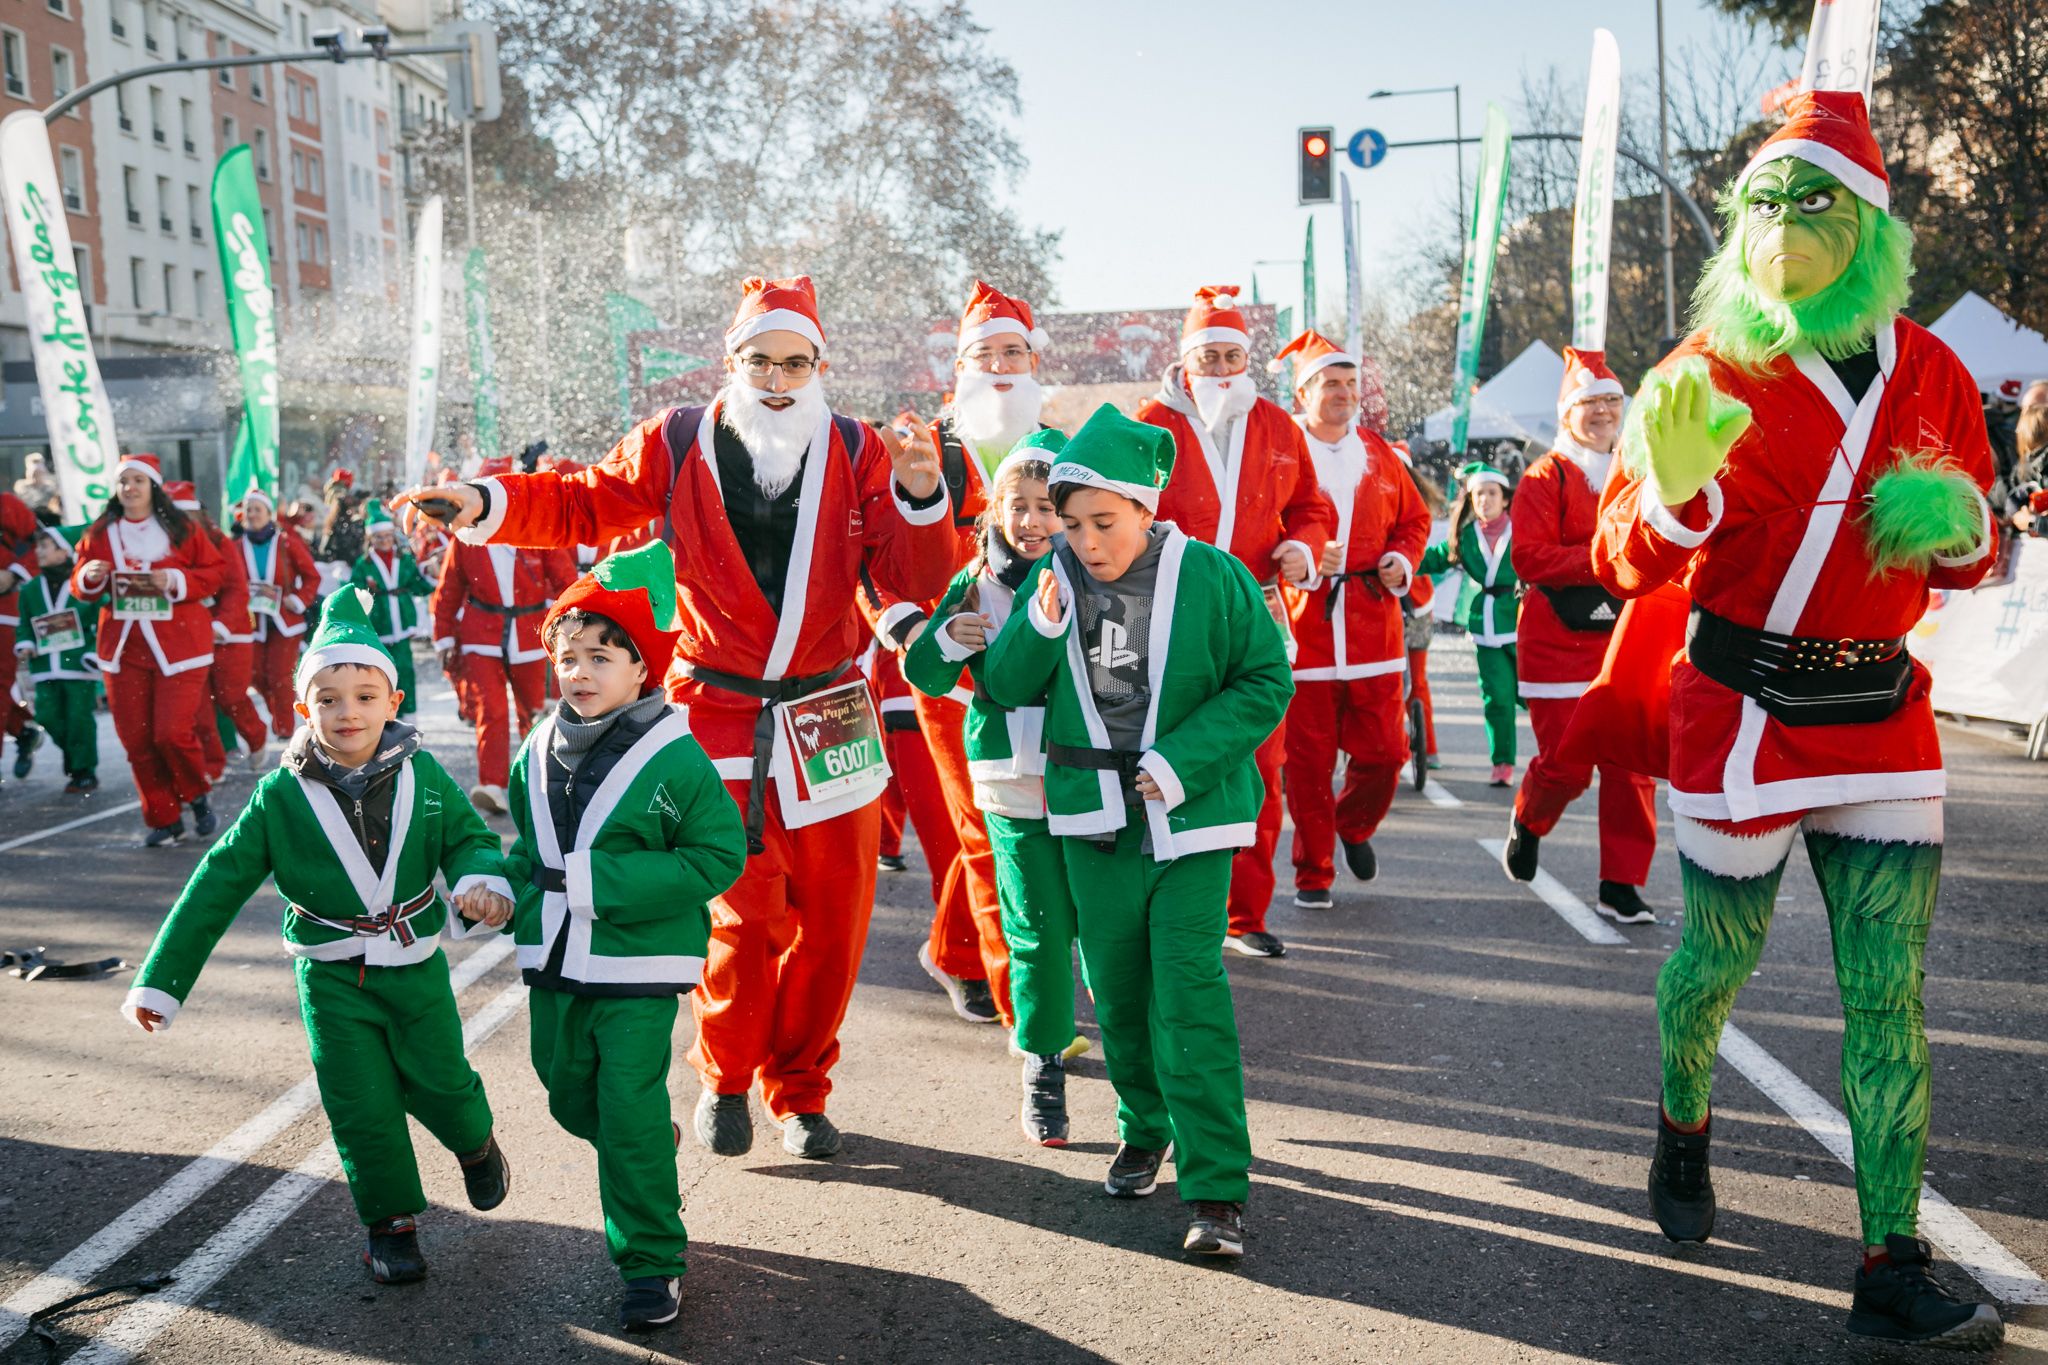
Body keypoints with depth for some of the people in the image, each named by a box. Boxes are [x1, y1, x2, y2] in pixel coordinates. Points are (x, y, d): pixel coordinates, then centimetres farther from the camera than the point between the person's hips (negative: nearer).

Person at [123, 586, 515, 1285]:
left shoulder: (423, 775, -8)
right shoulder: (281, 796, -9)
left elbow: (468, 837, 2)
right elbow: (217, 887, -5)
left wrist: (482, 880, -24)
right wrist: (160, 979, -5)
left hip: (417, 965, 1)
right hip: (332, 978, 0)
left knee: (439, 1081, 8)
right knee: (361, 1103, 1)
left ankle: (476, 1144, 43)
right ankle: (390, 1222, 21)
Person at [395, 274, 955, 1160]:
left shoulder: (855, 454, 1)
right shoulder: (677, 446, 0)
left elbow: (914, 582, -3)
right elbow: (584, 506, 11)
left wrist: (920, 498, -19)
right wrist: (486, 505, -2)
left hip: (828, 720, 2)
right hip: (718, 714, -2)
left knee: (830, 918, 6)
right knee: (740, 916, -2)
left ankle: (799, 1090, 27)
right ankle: (724, 1078, 25)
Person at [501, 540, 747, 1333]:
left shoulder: (674, 757, -14)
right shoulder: (538, 754, 5)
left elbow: (719, 854, -15)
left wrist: (610, 882, -21)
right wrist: (521, 895, 1)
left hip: (637, 966, -6)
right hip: (555, 963, 6)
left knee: (631, 1111, -6)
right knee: (569, 1097, 18)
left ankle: (650, 1262, 9)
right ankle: (651, 1151, 49)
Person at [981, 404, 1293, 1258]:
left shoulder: (1210, 577, -10)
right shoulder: (1053, 581, 0)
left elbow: (1265, 681, -7)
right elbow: (1003, 689, 2)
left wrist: (1183, 760, -16)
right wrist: (1040, 629, -18)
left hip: (1190, 814, -4)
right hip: (1093, 818, 4)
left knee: (1189, 991, -10)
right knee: (1117, 989, 13)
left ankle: (1216, 1191, -4)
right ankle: (1145, 1131, 37)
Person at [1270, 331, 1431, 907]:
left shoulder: (1379, 453, 14)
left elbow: (1414, 519, 21)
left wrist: (1402, 559, 1)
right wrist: (1302, 557, -20)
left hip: (1373, 622, 4)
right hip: (1303, 626, -4)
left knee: (1385, 751, 4)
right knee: (1308, 760, 1)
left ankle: (1355, 826, 34)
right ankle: (1313, 874, 16)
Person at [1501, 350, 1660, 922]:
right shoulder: (1546, 477, -3)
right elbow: (1528, 558, -12)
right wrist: (1600, 558, -21)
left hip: (1626, 636, 4)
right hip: (1560, 641, -4)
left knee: (1632, 764, -1)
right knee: (1565, 764, -3)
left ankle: (1621, 886, 8)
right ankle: (1527, 821, 31)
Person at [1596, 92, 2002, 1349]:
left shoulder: (1929, 373, 4)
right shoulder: (1709, 369, -6)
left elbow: (1971, 555, 16)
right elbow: (1628, 566, -9)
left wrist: (1953, 524, -8)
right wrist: (1674, 492, -30)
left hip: (1882, 715, 3)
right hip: (1741, 714, -3)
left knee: (1890, 992, 1)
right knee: (1720, 953, 11)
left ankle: (1895, 1270, 9)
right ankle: (1686, 1125, 42)